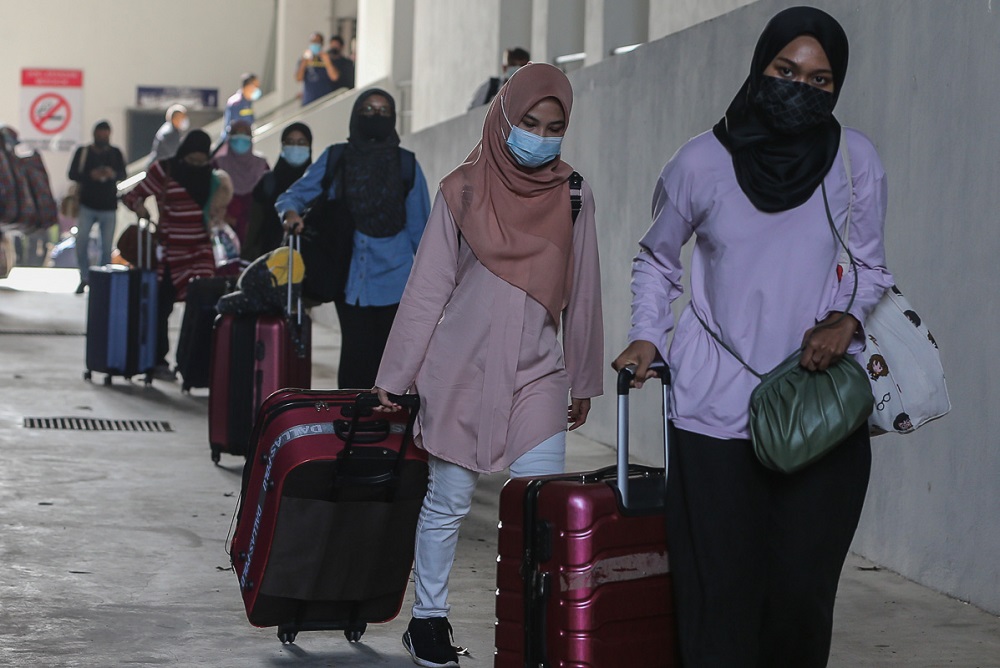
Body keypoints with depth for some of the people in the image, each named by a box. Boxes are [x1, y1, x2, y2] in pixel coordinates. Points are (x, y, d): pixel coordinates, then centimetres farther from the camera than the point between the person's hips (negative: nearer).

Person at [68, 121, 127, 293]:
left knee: (107, 247, 0)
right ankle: (84, 278, 4)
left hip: (109, 207, 1)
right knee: (81, 242, -9)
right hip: (87, 206, -1)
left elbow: (123, 174, 0)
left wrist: (114, 174, -24)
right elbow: (72, 174, -3)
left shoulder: (115, 153, 6)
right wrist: (90, 175, -21)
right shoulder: (83, 152, 3)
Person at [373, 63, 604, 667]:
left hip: (537, 374, 2)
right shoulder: (464, 191, -2)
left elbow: (583, 294, 11)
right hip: (461, 369, -1)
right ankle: (429, 619, 19)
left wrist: (583, 380, 14)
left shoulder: (572, 196, 4)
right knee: (448, 501, 6)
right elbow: (428, 289, 0)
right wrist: (395, 376, 0)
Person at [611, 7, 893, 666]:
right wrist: (646, 335, 2)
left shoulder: (855, 159, 1)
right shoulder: (703, 162, 0)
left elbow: (871, 269, 11)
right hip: (718, 410, 0)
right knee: (722, 593, -6)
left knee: (802, 591, -5)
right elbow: (657, 259, 17)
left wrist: (848, 320, -9)